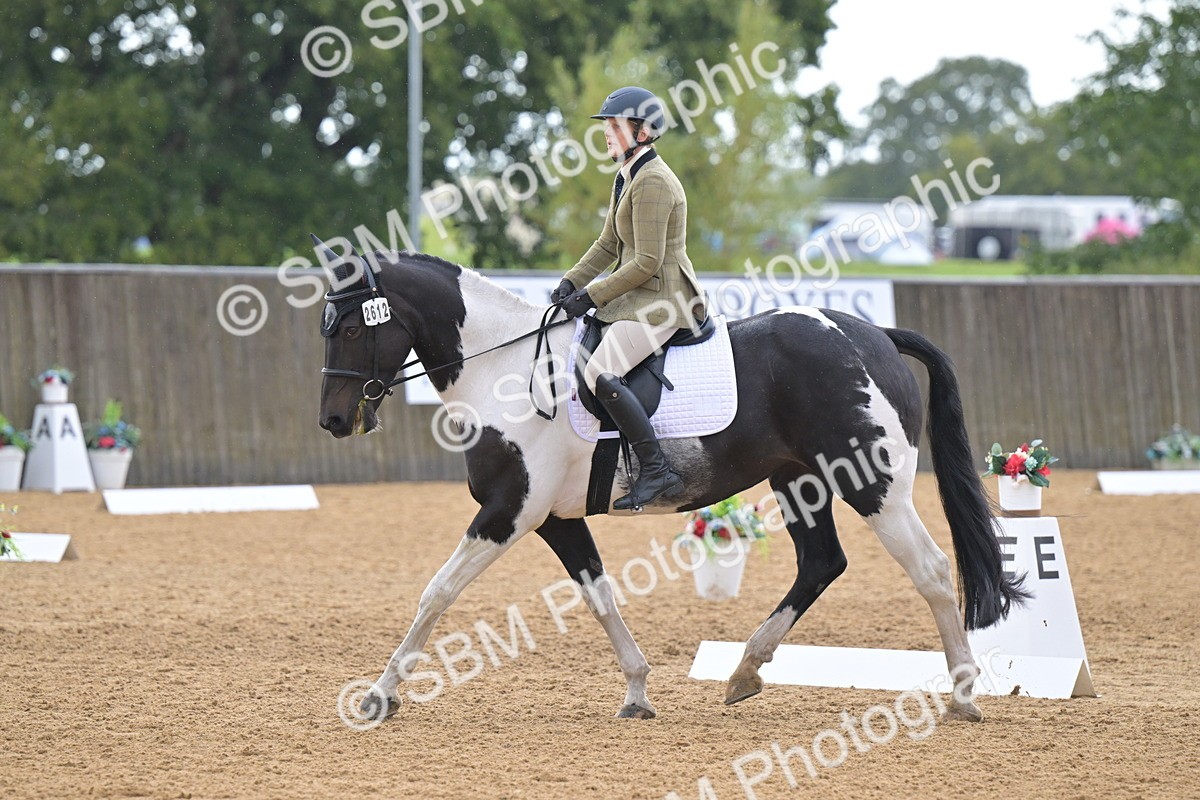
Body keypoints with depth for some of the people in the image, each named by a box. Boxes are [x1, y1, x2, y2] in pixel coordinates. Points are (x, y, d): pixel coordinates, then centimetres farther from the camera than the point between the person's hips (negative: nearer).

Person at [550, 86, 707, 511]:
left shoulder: (653, 183, -18)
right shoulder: (627, 178, 14)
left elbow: (646, 263, -21)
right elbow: (608, 245, 19)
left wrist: (592, 296, -17)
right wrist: (572, 282, 4)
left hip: (662, 300, -11)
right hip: (639, 296, 11)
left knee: (601, 373, -24)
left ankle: (657, 471, -22)